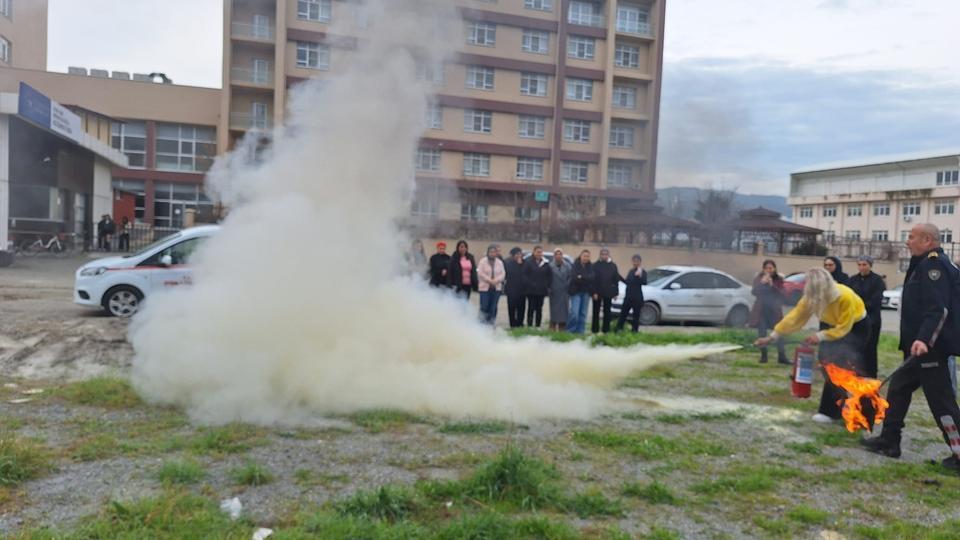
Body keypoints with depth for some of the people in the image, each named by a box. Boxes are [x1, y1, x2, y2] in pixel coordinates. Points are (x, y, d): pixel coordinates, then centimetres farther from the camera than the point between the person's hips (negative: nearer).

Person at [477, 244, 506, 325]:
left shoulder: (500, 262, 11)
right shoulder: (482, 261, 0)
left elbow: (503, 274, 5)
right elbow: (480, 273, -8)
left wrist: (495, 280, -11)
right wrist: (489, 280, -12)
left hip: (496, 287, 3)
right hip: (485, 287, -3)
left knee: (493, 307, 4)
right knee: (484, 306, -7)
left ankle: (490, 323, 11)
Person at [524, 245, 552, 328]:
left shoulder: (545, 264, 7)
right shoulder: (529, 263, -1)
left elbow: (550, 275, 9)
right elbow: (525, 275, -5)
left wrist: (547, 286, 0)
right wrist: (529, 284, -12)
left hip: (541, 290, 3)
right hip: (531, 290, -3)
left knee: (539, 308, 6)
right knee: (531, 308, -1)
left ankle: (538, 325, 13)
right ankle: (529, 325, 4)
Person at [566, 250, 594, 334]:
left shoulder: (591, 266, 4)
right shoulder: (575, 265, -6)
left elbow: (592, 278, -8)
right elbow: (574, 278, -16)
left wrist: (581, 277, -16)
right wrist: (586, 279, -14)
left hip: (586, 292, 4)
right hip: (576, 291, -4)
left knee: (583, 313, 4)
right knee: (574, 312, -11)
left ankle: (580, 331, 12)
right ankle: (570, 330, 1)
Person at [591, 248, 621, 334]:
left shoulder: (613, 265, 4)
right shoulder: (595, 265, -2)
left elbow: (616, 280, 5)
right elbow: (593, 280, -6)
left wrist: (615, 292, 0)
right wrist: (594, 292, -13)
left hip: (608, 293, 2)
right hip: (597, 292, -2)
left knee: (607, 312, 7)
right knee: (596, 312, 4)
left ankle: (606, 330, 13)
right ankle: (595, 330, 10)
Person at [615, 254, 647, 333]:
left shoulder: (642, 272, -7)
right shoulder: (631, 271, 13)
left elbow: (644, 282, -24)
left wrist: (639, 276, -40)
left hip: (637, 297, -6)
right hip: (628, 296, 6)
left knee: (636, 314, 1)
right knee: (623, 313, 7)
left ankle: (634, 330, 7)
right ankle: (619, 329, 12)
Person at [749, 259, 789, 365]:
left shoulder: (779, 279, 0)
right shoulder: (758, 278, 2)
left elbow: (781, 294, -9)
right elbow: (754, 292, -7)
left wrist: (772, 285, -21)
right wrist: (761, 283, -22)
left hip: (775, 309, -1)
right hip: (761, 309, 1)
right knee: (762, 332, 1)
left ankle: (782, 356, 0)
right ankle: (763, 356, 9)